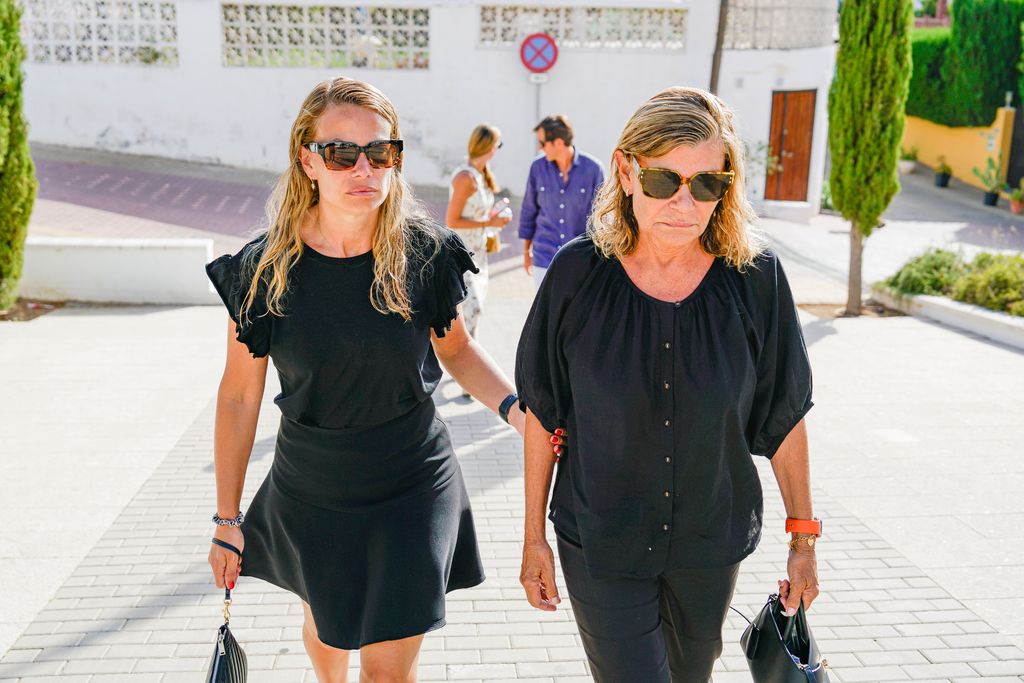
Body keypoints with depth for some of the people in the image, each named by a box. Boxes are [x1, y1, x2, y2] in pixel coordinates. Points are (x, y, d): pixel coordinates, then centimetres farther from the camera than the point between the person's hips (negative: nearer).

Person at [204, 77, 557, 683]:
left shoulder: (425, 253, -14)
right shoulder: (266, 269, -14)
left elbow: (455, 347, 3)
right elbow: (240, 396, -5)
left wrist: (515, 406, -16)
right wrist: (227, 520, 1)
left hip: (414, 491, -1)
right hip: (310, 492, 1)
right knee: (328, 626, 26)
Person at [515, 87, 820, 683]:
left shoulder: (755, 277, -13)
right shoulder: (578, 275, -15)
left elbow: (783, 417, -3)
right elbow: (543, 412, -6)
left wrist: (804, 537, 2)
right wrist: (534, 536, -1)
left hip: (712, 543, 2)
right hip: (599, 544, -2)